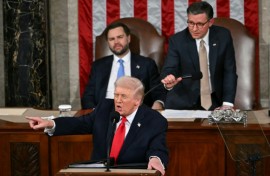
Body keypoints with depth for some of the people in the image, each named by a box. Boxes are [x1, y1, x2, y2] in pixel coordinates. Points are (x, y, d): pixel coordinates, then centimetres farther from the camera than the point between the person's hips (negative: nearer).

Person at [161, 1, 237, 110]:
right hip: (184, 102, -1)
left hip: (215, 101, 1)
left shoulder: (223, 36, -3)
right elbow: (169, 70, -15)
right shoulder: (177, 41, -7)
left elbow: (229, 71, 0)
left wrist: (227, 104, -10)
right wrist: (168, 81, -40)